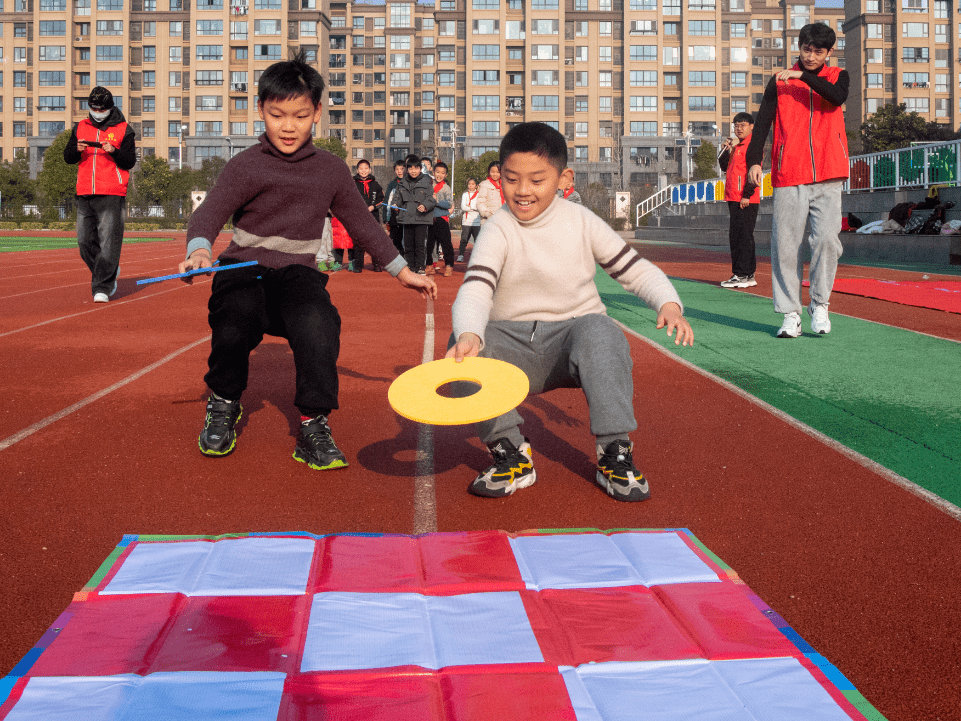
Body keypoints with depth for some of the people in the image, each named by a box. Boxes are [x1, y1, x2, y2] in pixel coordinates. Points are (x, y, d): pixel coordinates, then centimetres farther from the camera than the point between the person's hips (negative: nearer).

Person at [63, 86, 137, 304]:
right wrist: (77, 149, -8)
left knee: (108, 242, -11)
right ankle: (109, 272, 27)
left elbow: (130, 162, 0)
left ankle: (102, 287, -8)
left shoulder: (123, 130, 3)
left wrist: (114, 151, -18)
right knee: (85, 241, 6)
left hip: (112, 195, -5)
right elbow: (68, 158, 13)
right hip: (85, 195, 5)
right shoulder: (80, 128, 14)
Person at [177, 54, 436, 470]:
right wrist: (199, 249, -36)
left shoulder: (331, 170, 11)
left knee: (318, 324, -32)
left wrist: (402, 272, 22)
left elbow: (362, 223, 21)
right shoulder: (245, 166, -1)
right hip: (243, 272, -1)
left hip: (297, 274, 1)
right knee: (233, 331, -28)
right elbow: (209, 213, -12)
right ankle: (224, 404, 8)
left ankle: (313, 426, -18)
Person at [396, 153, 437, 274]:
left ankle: (420, 266, 4)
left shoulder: (426, 182, 1)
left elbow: (431, 199, -2)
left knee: (420, 243, -5)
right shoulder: (402, 183, 12)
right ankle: (410, 266, 13)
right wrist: (397, 207, 5)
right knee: (408, 243, 5)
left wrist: (425, 206, -18)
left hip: (422, 218, -4)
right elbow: (400, 200, 21)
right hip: (407, 218, 4)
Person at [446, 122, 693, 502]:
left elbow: (636, 269, 6)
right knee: (461, 342, -29)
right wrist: (469, 334, -44)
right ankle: (510, 453, -18)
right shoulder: (498, 231, -6)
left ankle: (615, 452, -24)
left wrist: (669, 304, -14)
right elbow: (475, 289, -22)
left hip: (573, 332, 0)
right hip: (513, 346, 0)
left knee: (601, 332, -34)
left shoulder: (582, 222, 0)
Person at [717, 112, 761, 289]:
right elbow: (724, 167, 22)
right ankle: (739, 274, 16)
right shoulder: (735, 146, 20)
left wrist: (747, 195, -20)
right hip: (734, 199, 9)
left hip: (746, 200, -9)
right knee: (735, 236, 11)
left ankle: (745, 275, -10)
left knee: (744, 236, -10)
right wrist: (725, 150, 7)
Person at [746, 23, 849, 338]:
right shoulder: (779, 81, 11)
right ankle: (791, 314, 4)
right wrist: (754, 160, -10)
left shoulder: (837, 76, 13)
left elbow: (837, 97, -10)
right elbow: (762, 122, 3)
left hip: (828, 178, 0)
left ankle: (819, 304, 4)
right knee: (785, 245, -3)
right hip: (789, 179, 0)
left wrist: (803, 76, -13)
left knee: (826, 238, -13)